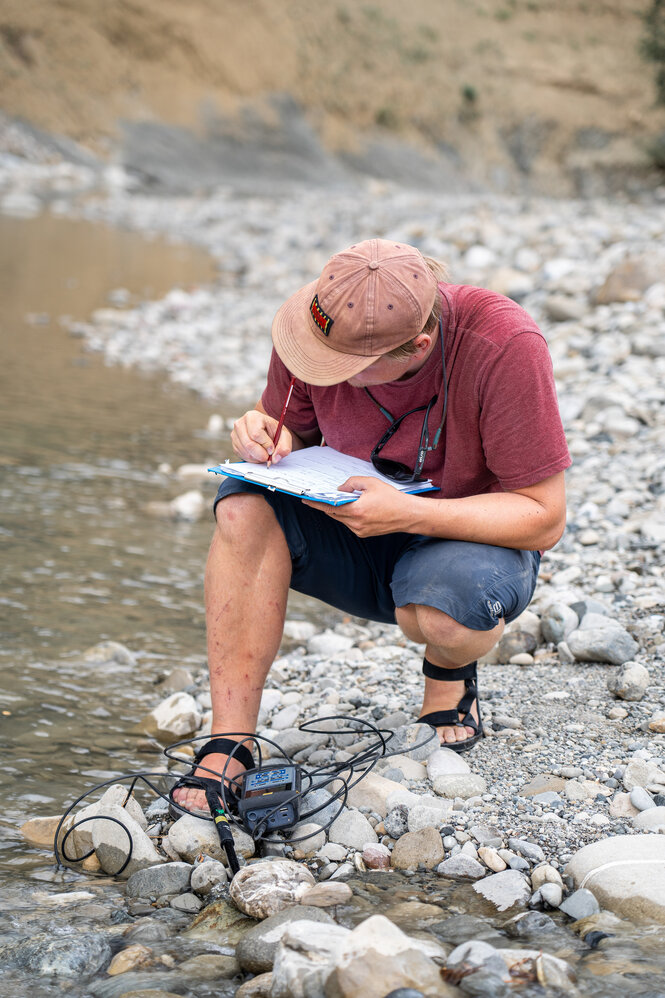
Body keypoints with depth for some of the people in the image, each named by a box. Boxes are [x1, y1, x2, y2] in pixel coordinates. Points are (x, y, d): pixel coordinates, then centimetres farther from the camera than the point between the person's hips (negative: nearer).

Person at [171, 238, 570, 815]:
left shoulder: (505, 346, -28)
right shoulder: (325, 321, -17)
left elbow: (544, 518, -23)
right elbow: (295, 430, 4)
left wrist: (408, 513, -34)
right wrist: (269, 438, -21)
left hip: (475, 537, -3)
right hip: (357, 536, 4)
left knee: (440, 607, -38)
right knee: (245, 505, -26)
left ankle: (450, 677, 2)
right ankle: (229, 746, -22)